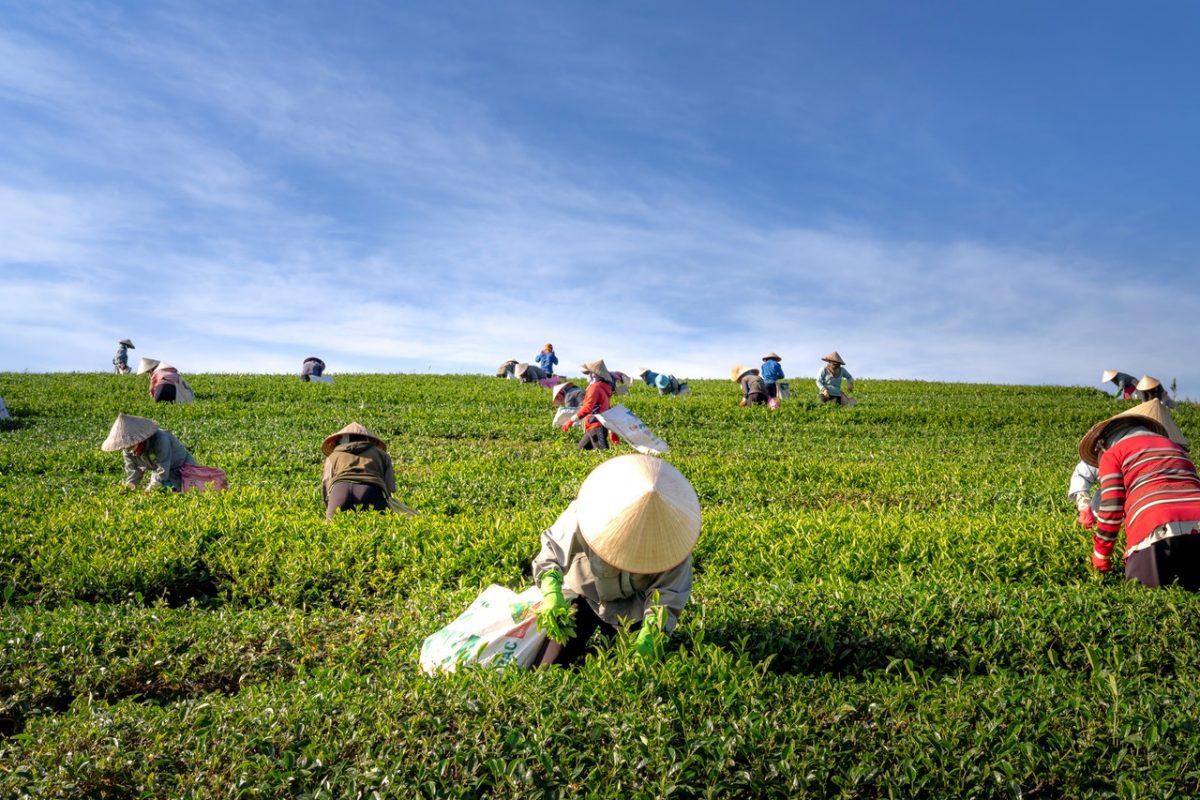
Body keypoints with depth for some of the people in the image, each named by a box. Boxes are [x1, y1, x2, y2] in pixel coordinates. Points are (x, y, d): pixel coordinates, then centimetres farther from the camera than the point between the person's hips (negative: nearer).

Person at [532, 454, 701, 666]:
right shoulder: (583, 515, -32)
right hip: (585, 593, -1)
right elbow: (553, 551, -21)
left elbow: (668, 593, -23)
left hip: (634, 606, 1)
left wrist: (651, 631, -38)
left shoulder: (671, 535, -27)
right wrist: (551, 593, -38)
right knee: (546, 671, -7)